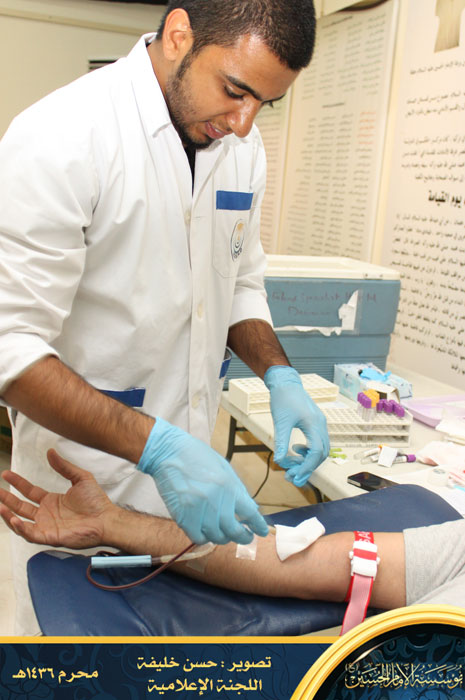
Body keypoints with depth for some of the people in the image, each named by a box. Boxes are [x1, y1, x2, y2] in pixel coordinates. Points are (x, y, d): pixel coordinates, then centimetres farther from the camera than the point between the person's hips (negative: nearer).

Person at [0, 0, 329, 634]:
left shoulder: (242, 145, 1)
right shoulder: (60, 138, -21)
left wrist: (280, 376, -5)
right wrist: (156, 449, -31)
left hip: (190, 461, 6)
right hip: (87, 473, -6)